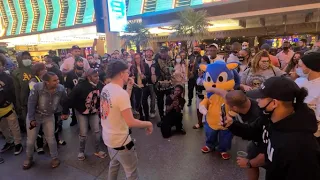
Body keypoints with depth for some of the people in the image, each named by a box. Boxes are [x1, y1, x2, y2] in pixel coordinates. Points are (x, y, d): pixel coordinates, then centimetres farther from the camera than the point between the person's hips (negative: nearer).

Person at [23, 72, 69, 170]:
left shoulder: (61, 89, -21)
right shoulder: (37, 87, -29)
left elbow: (64, 102, -4)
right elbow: (31, 104, -21)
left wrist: (66, 113, -9)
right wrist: (32, 119, -18)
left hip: (49, 117, 1)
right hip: (34, 115, -1)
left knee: (51, 138, 8)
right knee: (31, 139, 14)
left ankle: (55, 158, 28)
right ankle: (29, 159, 39)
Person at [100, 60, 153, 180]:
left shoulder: (105, 89, -1)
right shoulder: (121, 93, -28)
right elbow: (131, 122, -30)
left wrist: (129, 88, 5)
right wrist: (148, 124, -15)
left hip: (108, 137, 9)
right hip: (120, 141, -9)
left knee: (114, 165, 30)